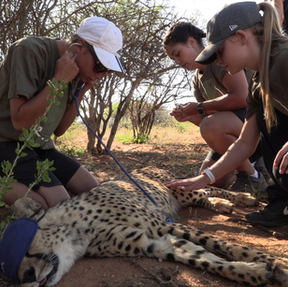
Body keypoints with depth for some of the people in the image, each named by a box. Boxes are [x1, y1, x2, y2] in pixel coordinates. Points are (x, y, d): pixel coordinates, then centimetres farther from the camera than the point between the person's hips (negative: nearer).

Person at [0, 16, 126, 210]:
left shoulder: (76, 75, 5)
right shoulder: (31, 51, -18)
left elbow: (58, 130, 7)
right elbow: (20, 123, -23)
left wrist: (81, 92, -4)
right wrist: (59, 80, -22)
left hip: (40, 147, 8)